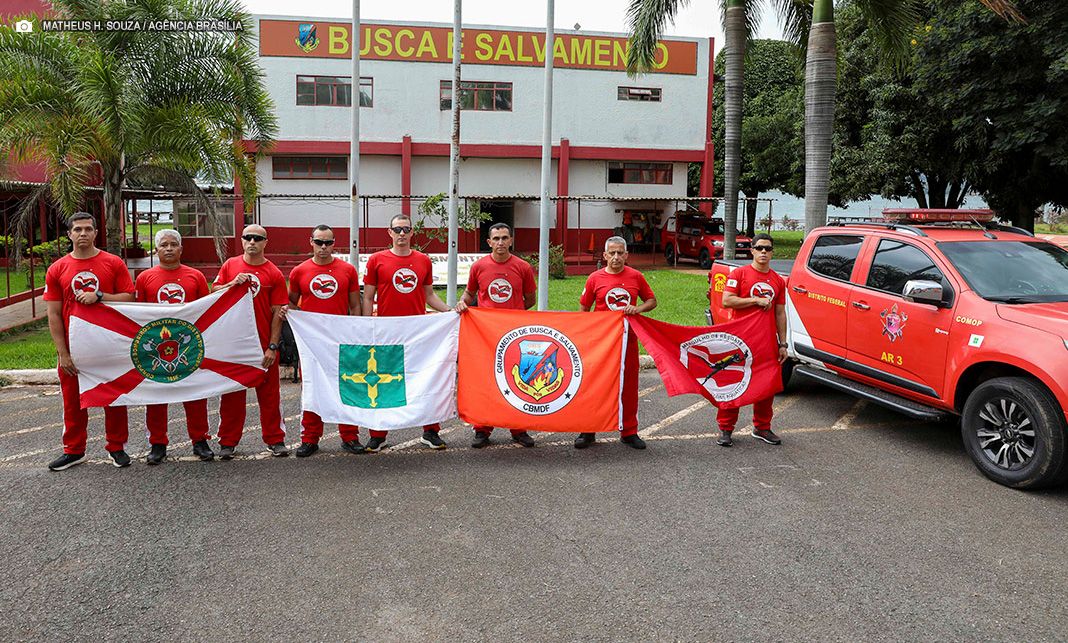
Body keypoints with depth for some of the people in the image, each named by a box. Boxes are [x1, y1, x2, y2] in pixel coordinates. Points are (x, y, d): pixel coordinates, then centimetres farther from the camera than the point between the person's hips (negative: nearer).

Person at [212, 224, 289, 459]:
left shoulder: (274, 274, -1)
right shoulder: (230, 266, 6)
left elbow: (277, 312, -2)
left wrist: (272, 346, -8)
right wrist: (233, 283, -12)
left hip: (263, 345, -2)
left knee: (269, 393, 5)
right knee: (231, 393, 8)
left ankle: (275, 439, 15)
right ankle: (228, 442, 18)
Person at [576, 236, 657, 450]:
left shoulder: (635, 277, 4)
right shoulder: (595, 278, 0)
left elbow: (652, 300, 13)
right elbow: (584, 308, 6)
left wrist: (638, 308, -7)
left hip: (628, 338, 1)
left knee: (629, 385, 6)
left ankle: (629, 432, 18)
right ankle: (588, 431, 14)